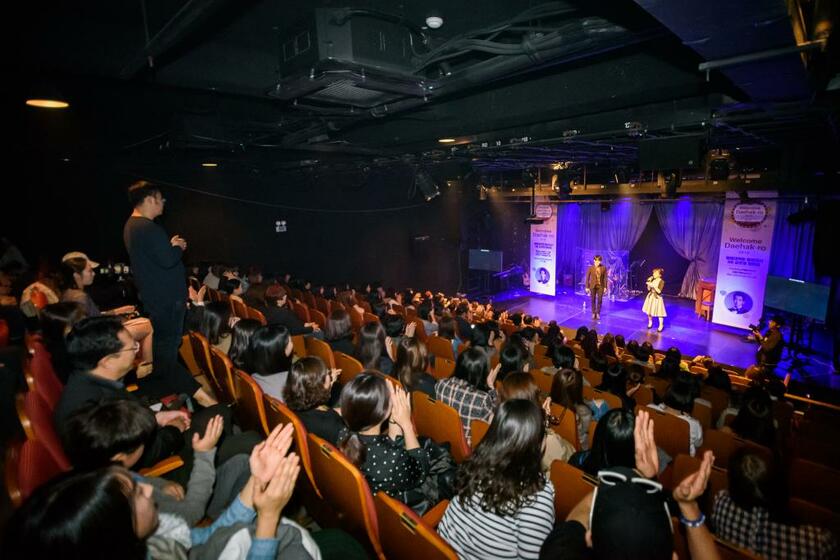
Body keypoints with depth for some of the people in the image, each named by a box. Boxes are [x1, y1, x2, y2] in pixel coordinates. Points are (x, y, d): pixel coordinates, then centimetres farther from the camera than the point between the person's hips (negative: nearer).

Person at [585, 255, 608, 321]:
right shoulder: (590, 268, -9)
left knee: (599, 300, 4)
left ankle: (598, 313, 18)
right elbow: (587, 278, -3)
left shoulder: (603, 268, -6)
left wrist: (605, 287, -1)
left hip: (600, 286, 1)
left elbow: (605, 278, -1)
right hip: (593, 286, 0)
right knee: (593, 300, 8)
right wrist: (587, 287, -4)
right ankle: (593, 313, 20)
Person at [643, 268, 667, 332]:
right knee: (649, 311, 13)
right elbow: (648, 289, 4)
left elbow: (659, 291, -22)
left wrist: (653, 286, -29)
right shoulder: (652, 280, 1)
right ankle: (650, 322, 34)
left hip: (657, 298, -5)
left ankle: (661, 325, 14)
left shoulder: (661, 281, -14)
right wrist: (649, 283, -10)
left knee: (659, 312, 0)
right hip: (650, 296, 6)